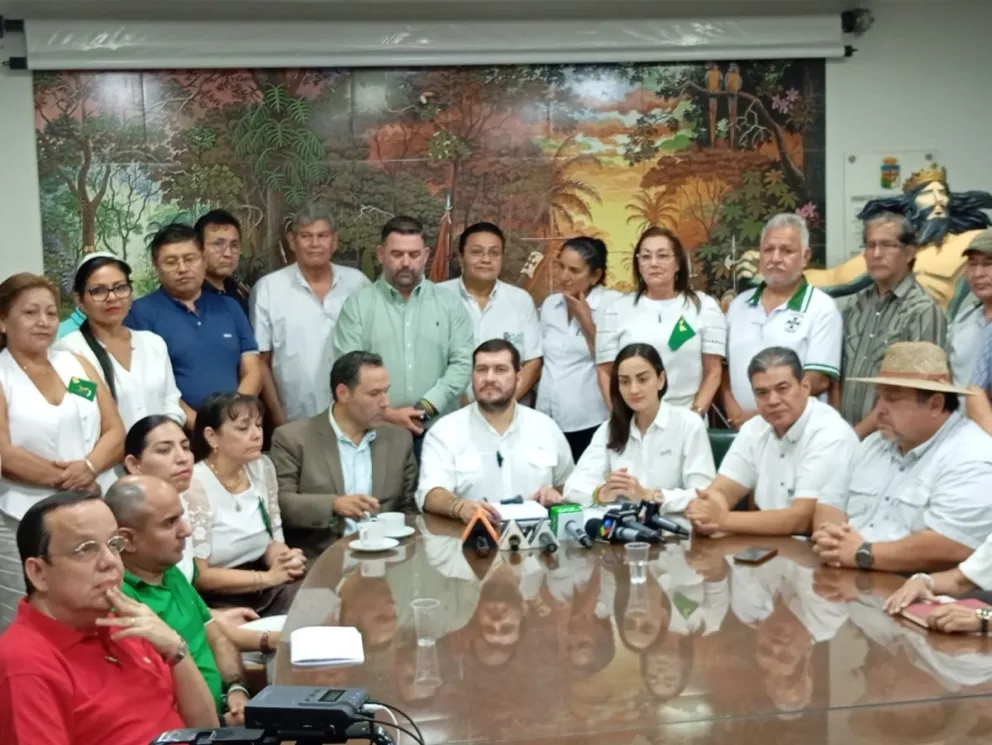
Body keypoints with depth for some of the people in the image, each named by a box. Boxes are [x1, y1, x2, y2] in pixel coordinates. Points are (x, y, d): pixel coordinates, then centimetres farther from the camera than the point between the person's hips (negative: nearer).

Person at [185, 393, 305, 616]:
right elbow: (199, 576, -15)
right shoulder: (194, 486, -16)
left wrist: (288, 560, -11)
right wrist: (268, 577, -15)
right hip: (218, 601, -7)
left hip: (266, 590, 7)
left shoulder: (262, 468, 6)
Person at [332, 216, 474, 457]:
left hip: (438, 432, 1)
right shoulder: (357, 305, 3)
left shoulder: (449, 304, 7)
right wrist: (385, 414, -13)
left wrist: (426, 407, -12)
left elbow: (462, 363, 0)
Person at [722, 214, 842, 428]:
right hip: (739, 428, 4)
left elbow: (819, 380, -12)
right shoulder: (739, 304, 10)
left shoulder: (822, 308, -5)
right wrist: (733, 412, -5)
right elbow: (723, 366, 11)